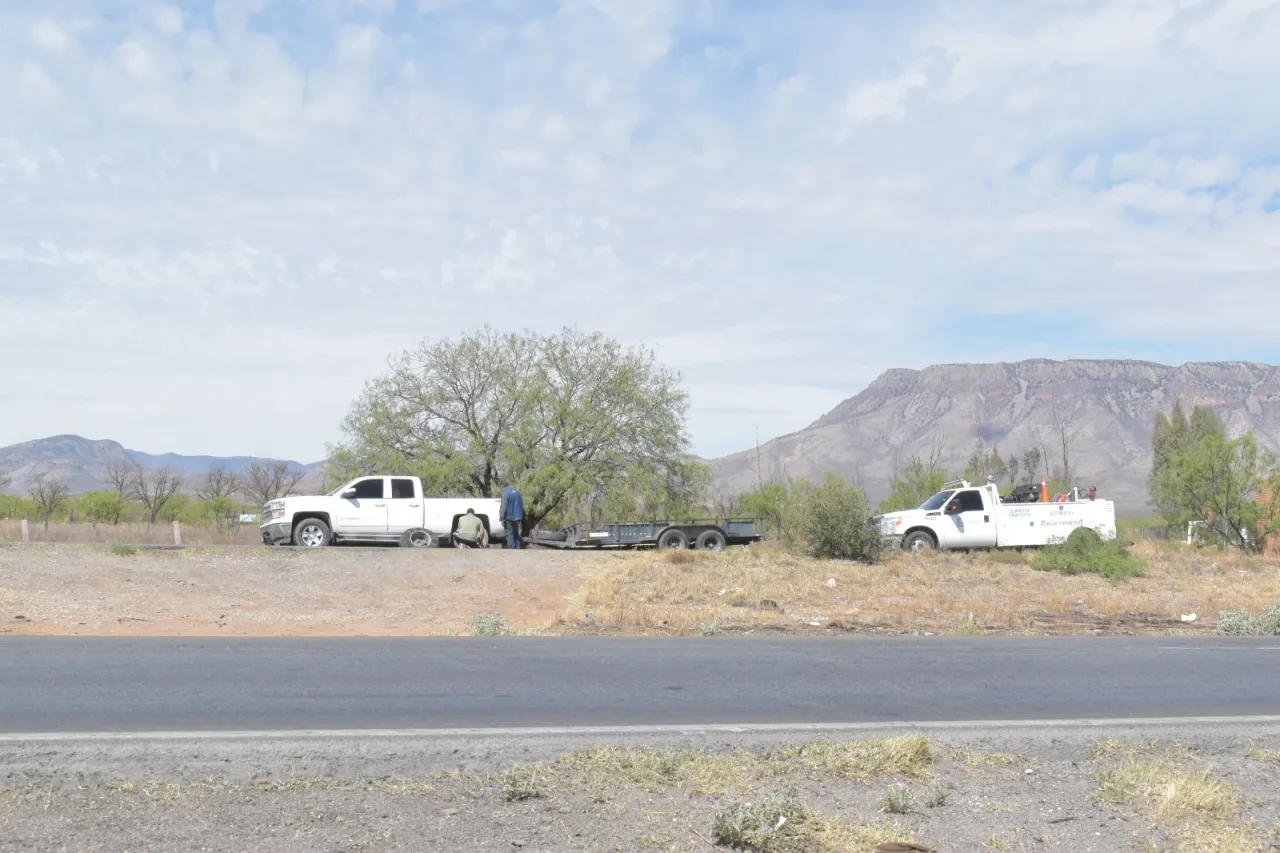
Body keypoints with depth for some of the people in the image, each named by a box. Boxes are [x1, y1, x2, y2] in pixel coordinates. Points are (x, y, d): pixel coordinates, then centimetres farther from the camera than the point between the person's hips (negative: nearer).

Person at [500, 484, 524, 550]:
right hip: (517, 517, 7)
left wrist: (503, 518, -10)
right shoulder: (518, 493, 11)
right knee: (516, 533, 15)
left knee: (510, 534, -2)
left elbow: (504, 508, -15)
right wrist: (522, 517, 25)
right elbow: (522, 506, 18)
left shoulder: (506, 494, -12)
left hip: (509, 517, -6)